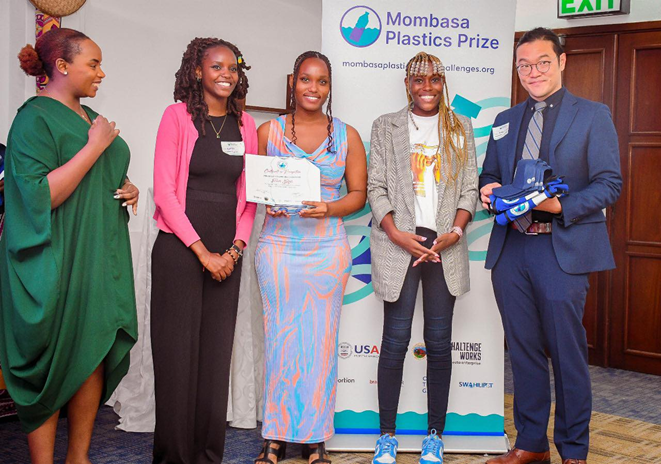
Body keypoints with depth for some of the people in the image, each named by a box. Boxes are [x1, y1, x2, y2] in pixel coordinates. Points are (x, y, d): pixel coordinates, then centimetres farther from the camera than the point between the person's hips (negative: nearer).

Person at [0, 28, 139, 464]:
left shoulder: (90, 118, 16)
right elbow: (40, 196, -22)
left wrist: (128, 190, 8)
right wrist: (94, 146, -19)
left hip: (100, 259, 8)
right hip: (56, 263, -8)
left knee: (93, 357, 10)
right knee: (51, 367, -1)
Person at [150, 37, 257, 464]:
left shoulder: (244, 124, 10)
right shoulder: (178, 116, -3)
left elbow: (250, 193, 11)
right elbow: (164, 190, -8)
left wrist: (235, 249, -2)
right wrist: (202, 251, -11)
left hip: (226, 255, 4)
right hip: (179, 249, -4)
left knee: (217, 352, 7)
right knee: (178, 350, -1)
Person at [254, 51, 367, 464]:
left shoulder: (346, 135, 7)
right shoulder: (269, 131, 7)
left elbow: (359, 194, 7)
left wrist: (328, 208, -12)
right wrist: (268, 202, -10)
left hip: (327, 248, 0)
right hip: (279, 245, 0)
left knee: (321, 341, 3)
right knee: (280, 338, 1)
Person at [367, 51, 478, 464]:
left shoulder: (460, 127, 14)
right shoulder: (386, 126, 11)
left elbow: (469, 187, 9)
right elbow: (376, 186, 4)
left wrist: (455, 232, -7)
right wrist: (396, 234, -10)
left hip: (445, 245, 1)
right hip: (399, 244, -1)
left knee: (440, 342, 3)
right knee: (395, 341, -3)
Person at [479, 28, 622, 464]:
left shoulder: (593, 115, 1)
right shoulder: (505, 120, 16)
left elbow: (609, 184, -4)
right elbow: (490, 175, 23)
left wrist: (562, 206, -19)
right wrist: (489, 191, -1)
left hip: (563, 249, -5)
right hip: (510, 248, 5)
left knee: (568, 354, 0)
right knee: (523, 350, 12)